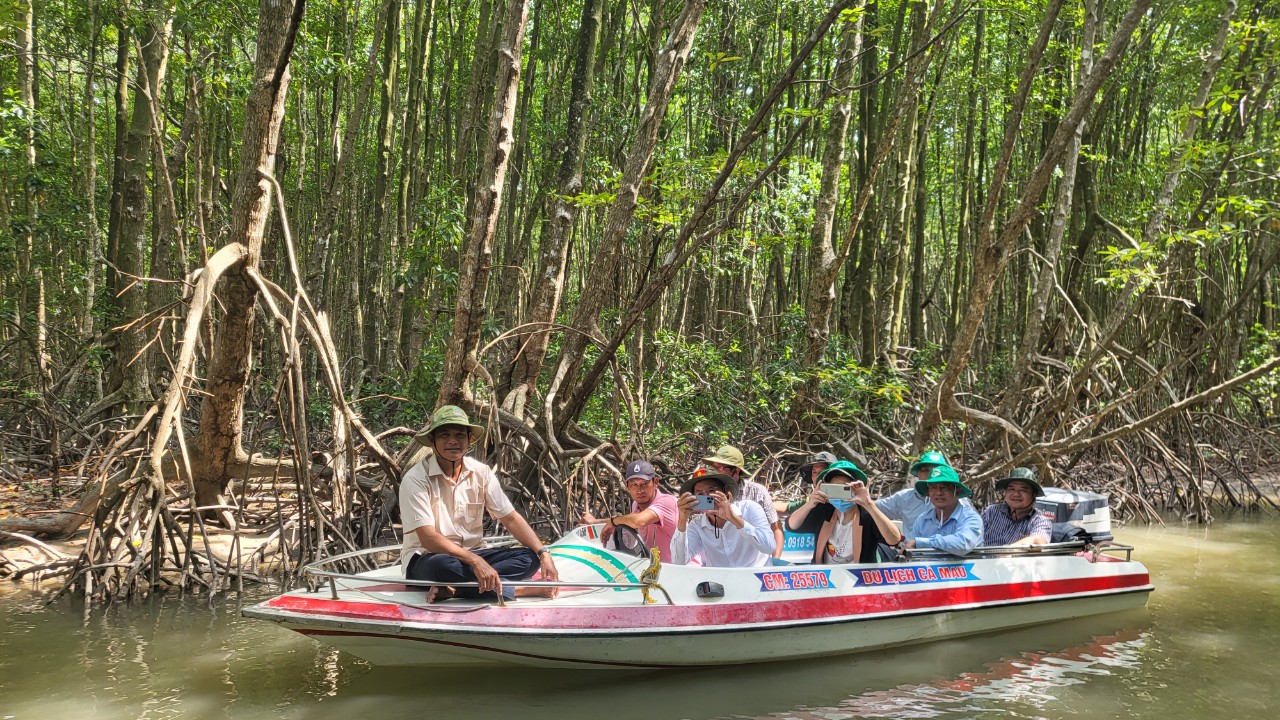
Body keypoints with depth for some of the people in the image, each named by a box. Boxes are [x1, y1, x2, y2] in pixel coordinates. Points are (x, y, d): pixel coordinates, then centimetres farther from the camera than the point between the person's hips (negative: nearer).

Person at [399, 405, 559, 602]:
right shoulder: (415, 479, -15)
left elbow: (511, 519, 0)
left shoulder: (481, 473, 1)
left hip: (471, 556, 6)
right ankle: (516, 590, -26)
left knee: (529, 558, -18)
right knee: (443, 566, -41)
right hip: (426, 559, -5)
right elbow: (428, 538, -22)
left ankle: (452, 587, -32)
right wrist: (475, 561, -34)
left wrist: (543, 553, -16)